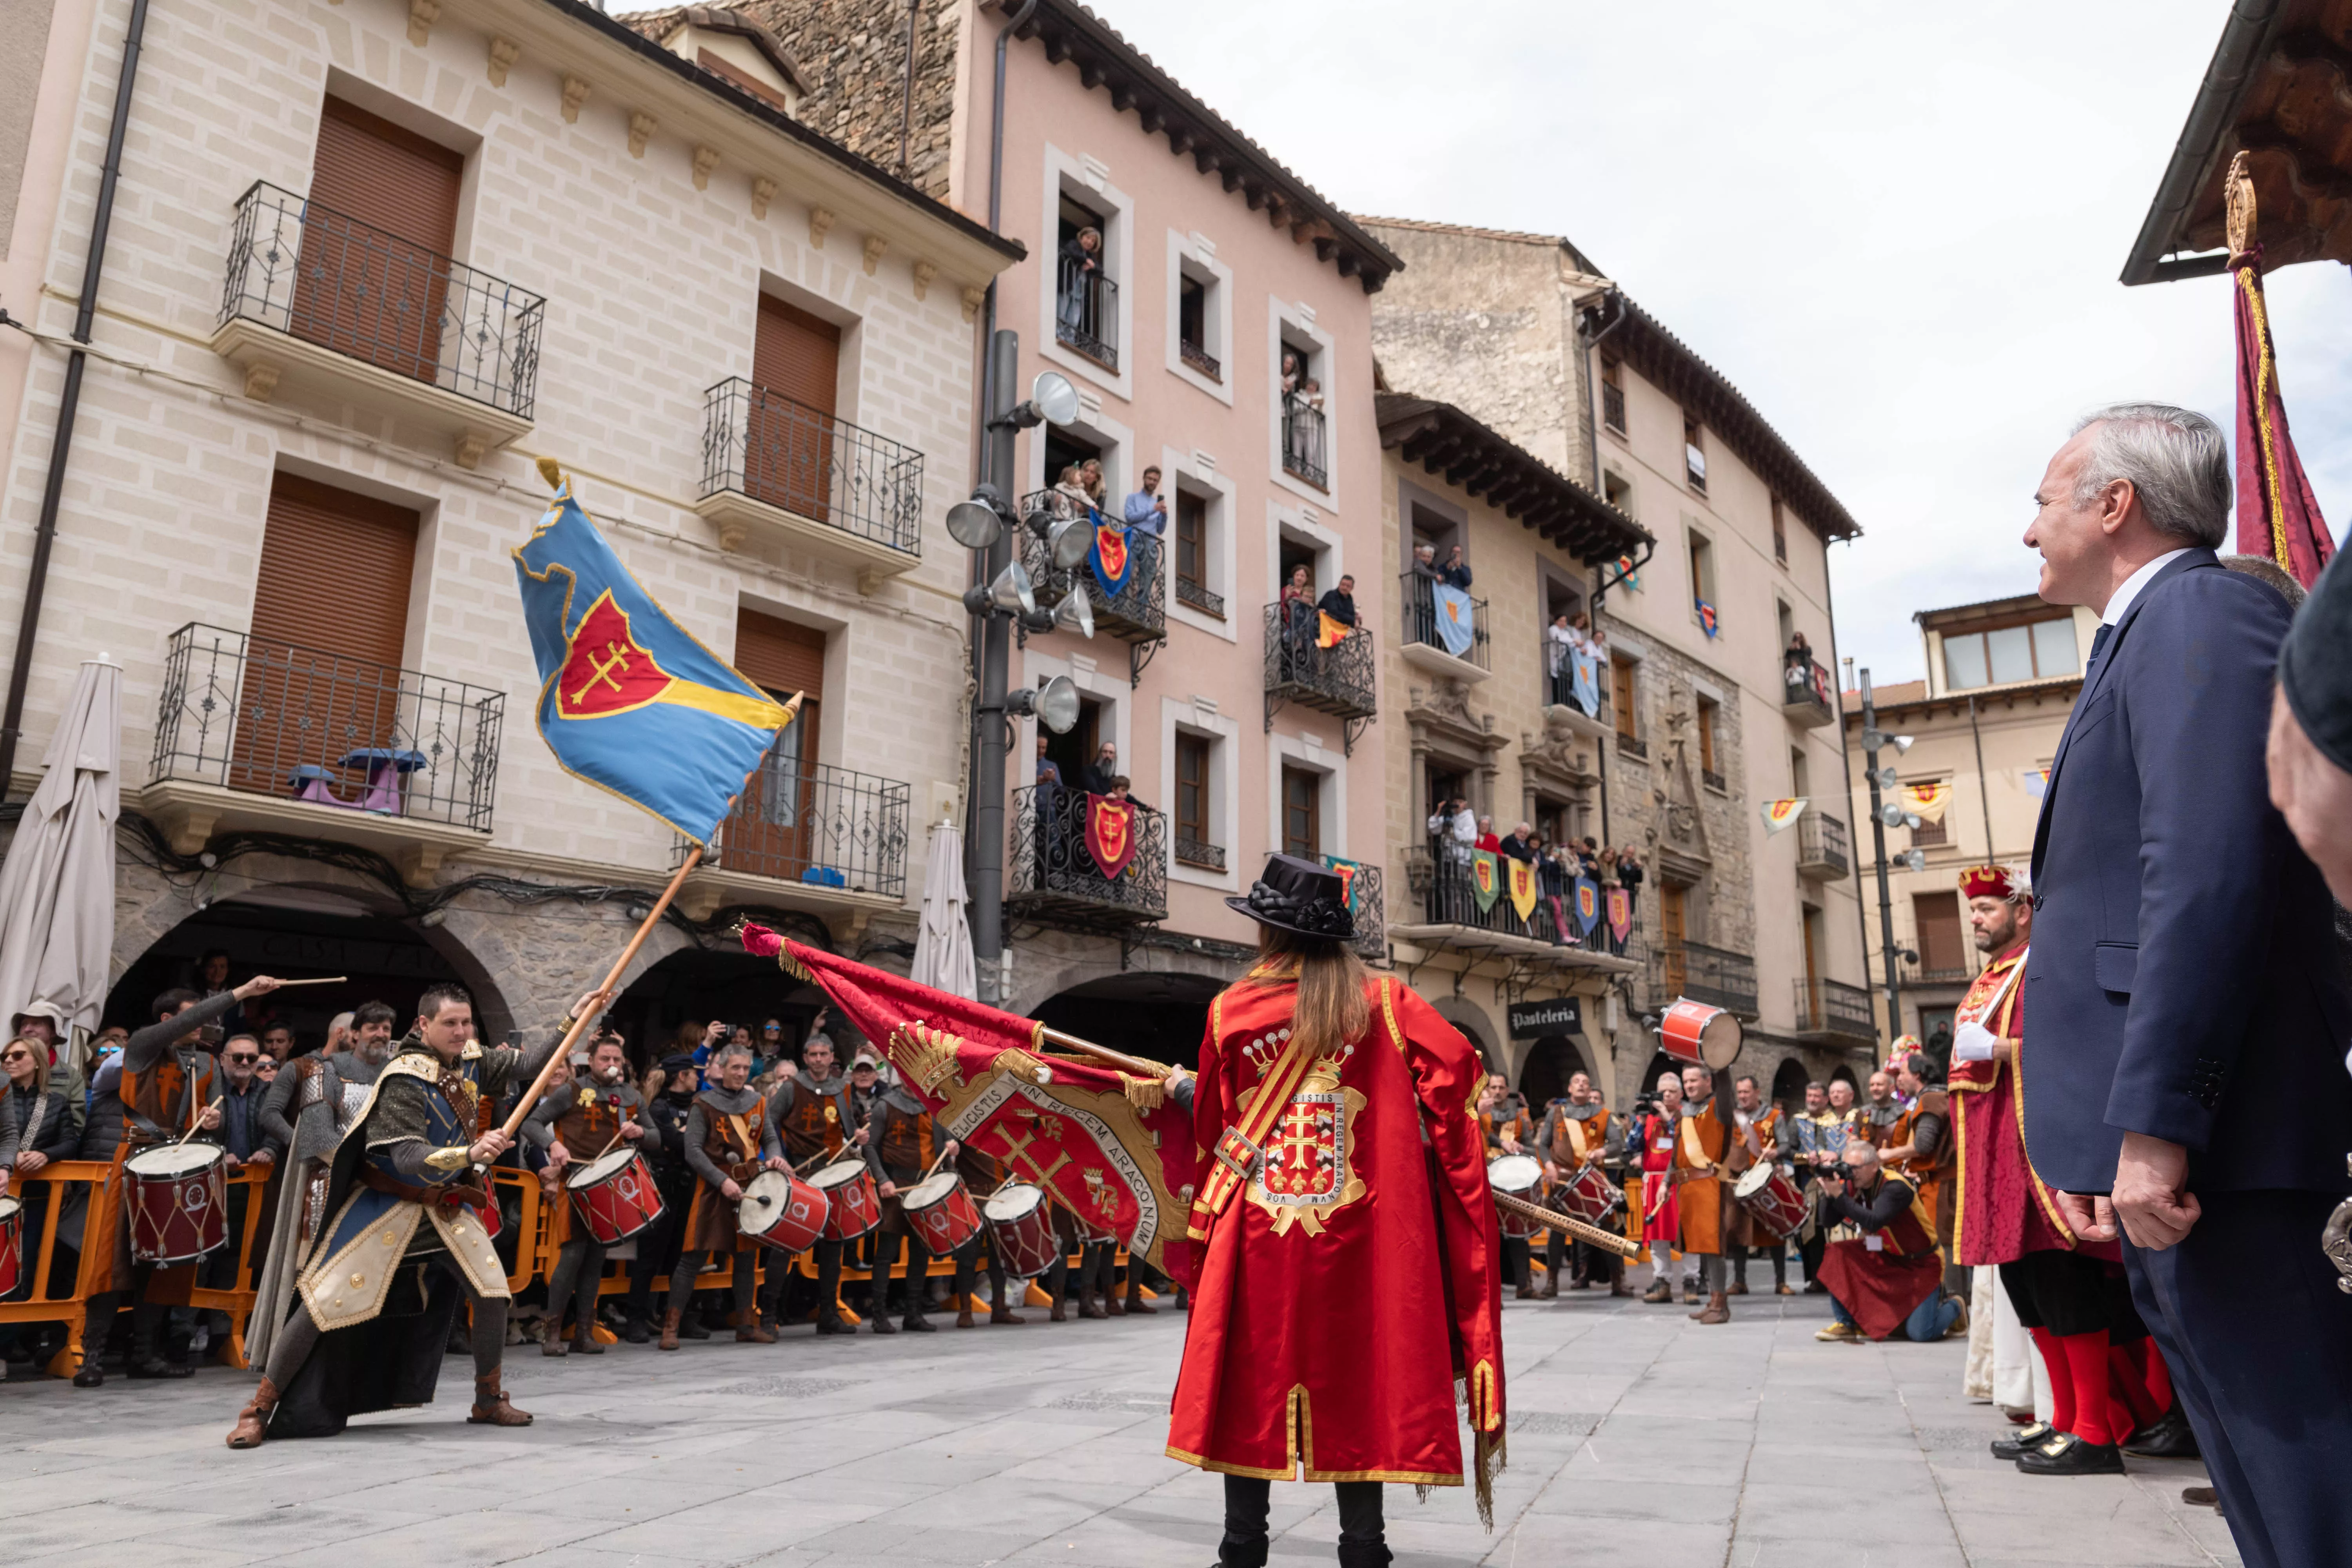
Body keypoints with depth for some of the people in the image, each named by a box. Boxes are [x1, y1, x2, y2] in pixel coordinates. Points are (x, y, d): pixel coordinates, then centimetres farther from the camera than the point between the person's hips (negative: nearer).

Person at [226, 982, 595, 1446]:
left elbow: (528, 1064, 4)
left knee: (492, 1295, -2)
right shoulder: (403, 1080, -24)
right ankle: (260, 1410, 11)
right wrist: (471, 1153, -47)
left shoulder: (472, 1060, -4)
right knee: (323, 1303, -7)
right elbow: (409, 1159, -31)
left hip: (445, 1204, 6)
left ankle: (488, 1402, 15)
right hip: (385, 1203, -6)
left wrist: (573, 1019, -6)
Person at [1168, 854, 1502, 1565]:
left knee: (1251, 1383, 12)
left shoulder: (1231, 1010, -1)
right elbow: (1458, 1062, -10)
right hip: (1358, 1240, 0)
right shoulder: (1384, 1002, -1)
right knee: (1358, 1381, 9)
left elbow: (1209, 1125, 8)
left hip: (1255, 1239, 0)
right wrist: (1427, 1139, 3)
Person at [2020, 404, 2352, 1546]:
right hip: (2161, 1145, 10)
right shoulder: (2151, 637, 21)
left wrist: (2154, 1124, -24)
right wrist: (2098, 1142, 19)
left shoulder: (2196, 617, -9)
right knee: (2259, 1465, 16)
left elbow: (2208, 874, -22)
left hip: (2208, 1142, -10)